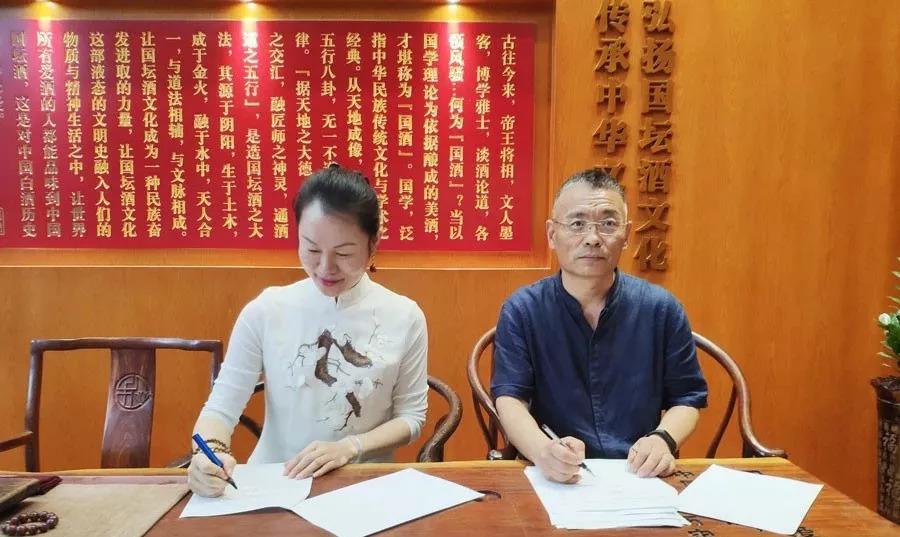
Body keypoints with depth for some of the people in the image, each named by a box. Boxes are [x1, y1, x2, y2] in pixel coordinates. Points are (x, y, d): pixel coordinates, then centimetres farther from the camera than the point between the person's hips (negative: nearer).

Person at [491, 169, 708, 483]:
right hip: (554, 480, -1)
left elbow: (687, 398, 12)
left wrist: (664, 439, -10)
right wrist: (542, 450, -28)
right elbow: (510, 399, -7)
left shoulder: (661, 309, 5)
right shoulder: (521, 311, 0)